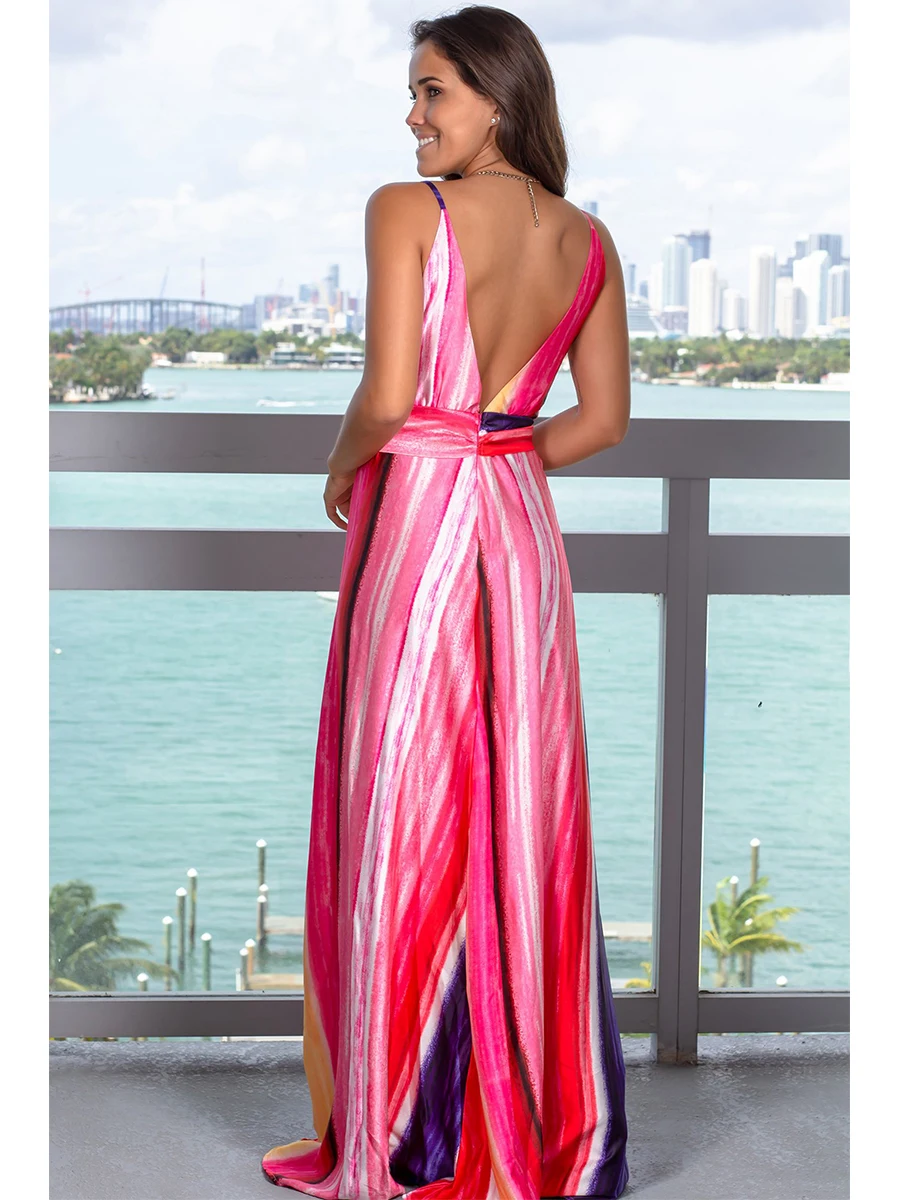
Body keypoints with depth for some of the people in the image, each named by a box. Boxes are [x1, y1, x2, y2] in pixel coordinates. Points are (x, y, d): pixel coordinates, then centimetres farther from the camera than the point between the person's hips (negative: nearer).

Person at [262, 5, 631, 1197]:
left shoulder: (406, 211, -11)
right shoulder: (588, 240, 7)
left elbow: (385, 398, -18)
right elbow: (604, 417, 9)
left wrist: (343, 472, 1)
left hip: (416, 521, -5)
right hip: (523, 529, 6)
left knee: (403, 825, 4)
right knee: (523, 816, 12)